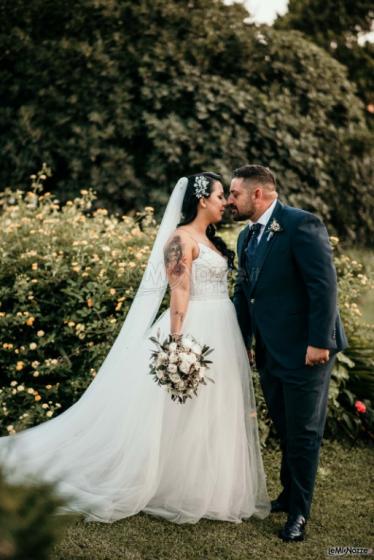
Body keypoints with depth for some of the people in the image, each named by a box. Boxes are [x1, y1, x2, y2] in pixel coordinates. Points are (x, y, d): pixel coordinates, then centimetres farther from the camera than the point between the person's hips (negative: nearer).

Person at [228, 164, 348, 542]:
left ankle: (299, 512, 16)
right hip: (269, 352, 8)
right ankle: (289, 495, 35)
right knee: (285, 431, 19)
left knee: (303, 433, 3)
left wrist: (319, 342, -22)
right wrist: (244, 340, 10)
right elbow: (243, 290, 16)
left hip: (305, 351, -8)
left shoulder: (302, 225, -16)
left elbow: (324, 285, -20)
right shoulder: (247, 236, 11)